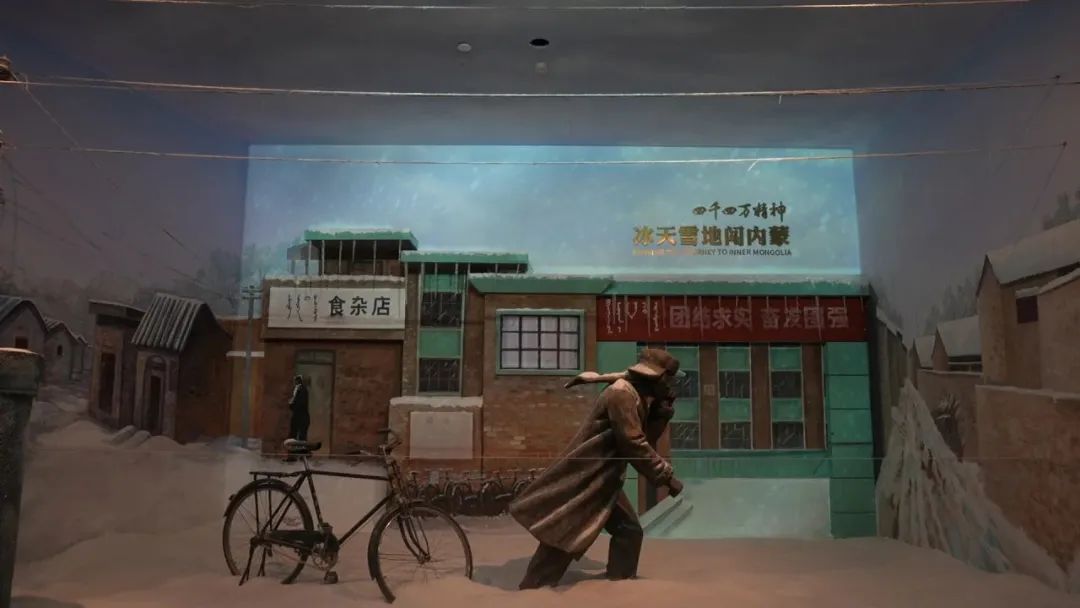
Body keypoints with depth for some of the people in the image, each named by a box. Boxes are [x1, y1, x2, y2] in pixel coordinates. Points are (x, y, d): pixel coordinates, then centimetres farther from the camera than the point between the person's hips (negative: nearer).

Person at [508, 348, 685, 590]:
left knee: (629, 531, 11)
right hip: (583, 479, -10)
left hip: (603, 481, 10)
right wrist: (666, 475, -18)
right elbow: (634, 444, -23)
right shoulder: (622, 393, -19)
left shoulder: (638, 397, 12)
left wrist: (663, 408, 0)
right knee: (561, 539, -8)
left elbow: (648, 437, 13)